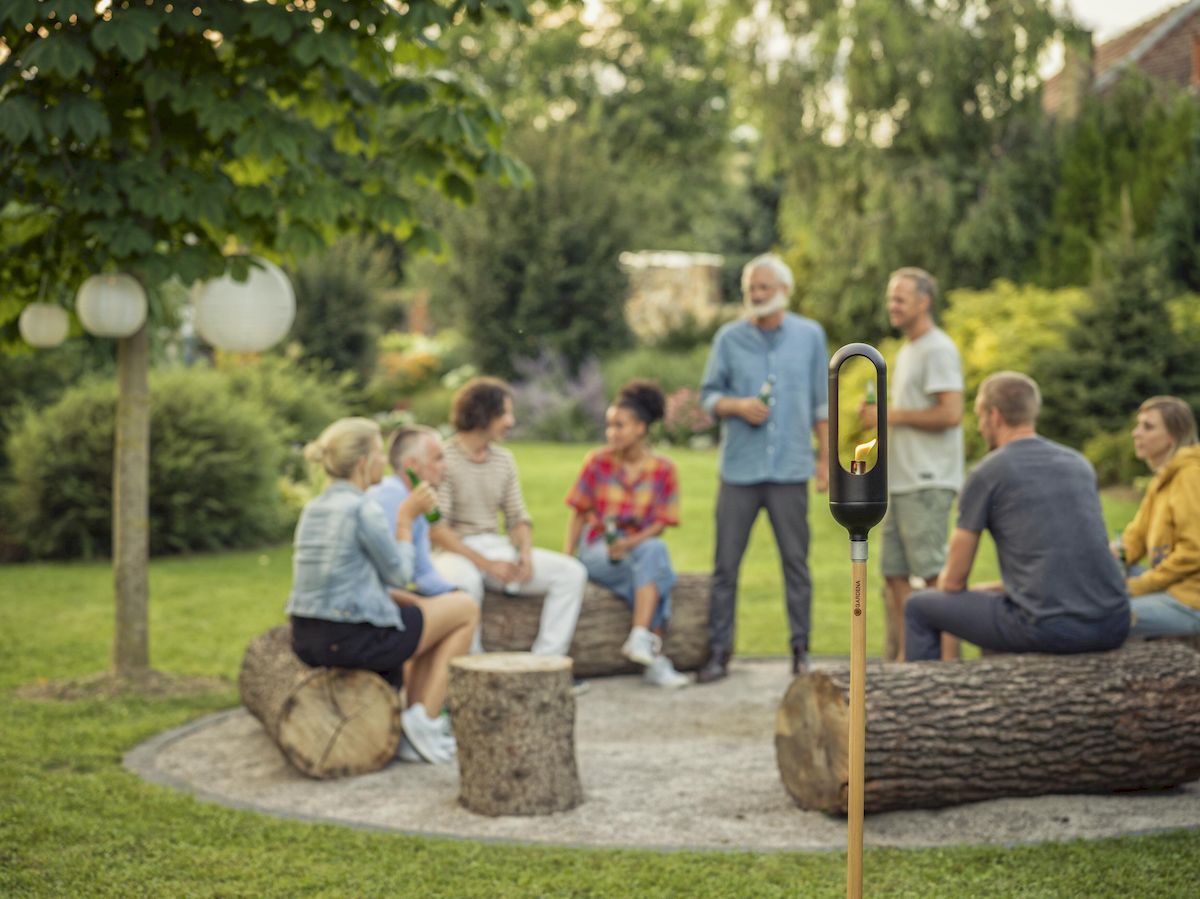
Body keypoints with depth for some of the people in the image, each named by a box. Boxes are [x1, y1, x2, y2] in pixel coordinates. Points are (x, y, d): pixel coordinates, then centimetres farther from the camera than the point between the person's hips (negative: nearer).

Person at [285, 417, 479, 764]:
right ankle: (422, 721, 9)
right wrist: (406, 517, 5)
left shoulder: (313, 509, 11)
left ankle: (412, 735, 23)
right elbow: (398, 573, -6)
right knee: (466, 611, 10)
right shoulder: (363, 509, -16)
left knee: (420, 613, 30)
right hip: (352, 641, -9)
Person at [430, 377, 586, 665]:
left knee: (571, 572, -10)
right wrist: (486, 564, -21)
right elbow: (435, 529, -15)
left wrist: (525, 554, -7)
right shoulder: (444, 459, -9)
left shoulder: (504, 460, 13)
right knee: (465, 581, -42)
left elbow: (518, 518, 16)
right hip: (456, 552, -7)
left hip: (497, 547, 7)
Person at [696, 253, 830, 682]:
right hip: (739, 469, 0)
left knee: (796, 562, 5)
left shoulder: (810, 336, 5)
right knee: (726, 564, 1)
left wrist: (825, 459, 7)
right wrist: (737, 406, -12)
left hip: (790, 470, 0)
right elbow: (708, 395, 8)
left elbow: (822, 403, 9)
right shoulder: (729, 338, 4)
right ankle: (719, 651, 8)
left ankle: (801, 650, 15)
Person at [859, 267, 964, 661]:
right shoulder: (906, 351, 21)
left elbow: (950, 414, -20)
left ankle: (948, 659, -5)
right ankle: (896, 660, 17)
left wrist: (891, 415, -13)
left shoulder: (938, 350, -10)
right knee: (894, 575, 11)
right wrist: (876, 415, 9)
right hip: (901, 481, 10)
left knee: (935, 573, -8)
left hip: (928, 483, -10)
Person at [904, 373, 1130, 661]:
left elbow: (954, 581, 5)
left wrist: (944, 582, 29)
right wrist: (995, 587, 35)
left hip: (1048, 630, -6)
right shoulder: (1080, 464, 17)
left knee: (919, 607, 14)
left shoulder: (985, 474, -1)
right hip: (1113, 626, 6)